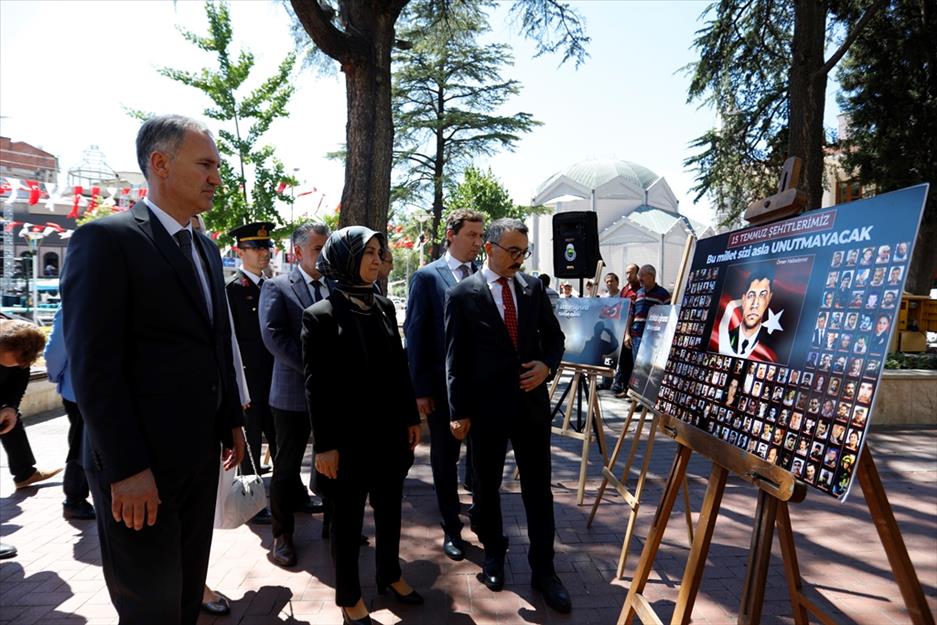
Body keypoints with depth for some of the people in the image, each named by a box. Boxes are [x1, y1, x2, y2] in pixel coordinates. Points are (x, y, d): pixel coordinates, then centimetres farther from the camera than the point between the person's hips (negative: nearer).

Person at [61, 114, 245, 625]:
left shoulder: (207, 250, 12)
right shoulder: (107, 238, -13)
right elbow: (94, 366, -18)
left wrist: (232, 423, 14)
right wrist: (126, 468, -19)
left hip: (201, 455, 7)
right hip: (139, 466, -7)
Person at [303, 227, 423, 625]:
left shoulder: (383, 306, 5)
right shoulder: (321, 315, -12)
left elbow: (399, 367, 9)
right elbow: (316, 386, -13)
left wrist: (411, 417, 9)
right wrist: (324, 445, -13)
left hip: (389, 429, 6)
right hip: (349, 435, -5)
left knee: (389, 506, 19)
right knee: (347, 516, 11)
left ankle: (390, 575, 41)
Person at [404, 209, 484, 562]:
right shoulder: (427, 277, -5)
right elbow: (414, 334, -6)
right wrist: (420, 389, -8)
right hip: (443, 386, -2)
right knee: (445, 459, 11)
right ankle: (451, 529, 28)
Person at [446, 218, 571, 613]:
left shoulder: (533, 287, 3)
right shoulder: (463, 294, -7)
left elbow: (554, 336, 11)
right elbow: (455, 358, -6)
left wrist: (547, 365, -9)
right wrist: (459, 412, -6)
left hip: (531, 402, 3)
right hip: (486, 405, -2)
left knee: (538, 487, 8)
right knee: (487, 486, 15)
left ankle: (543, 569, 23)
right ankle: (493, 554, 37)